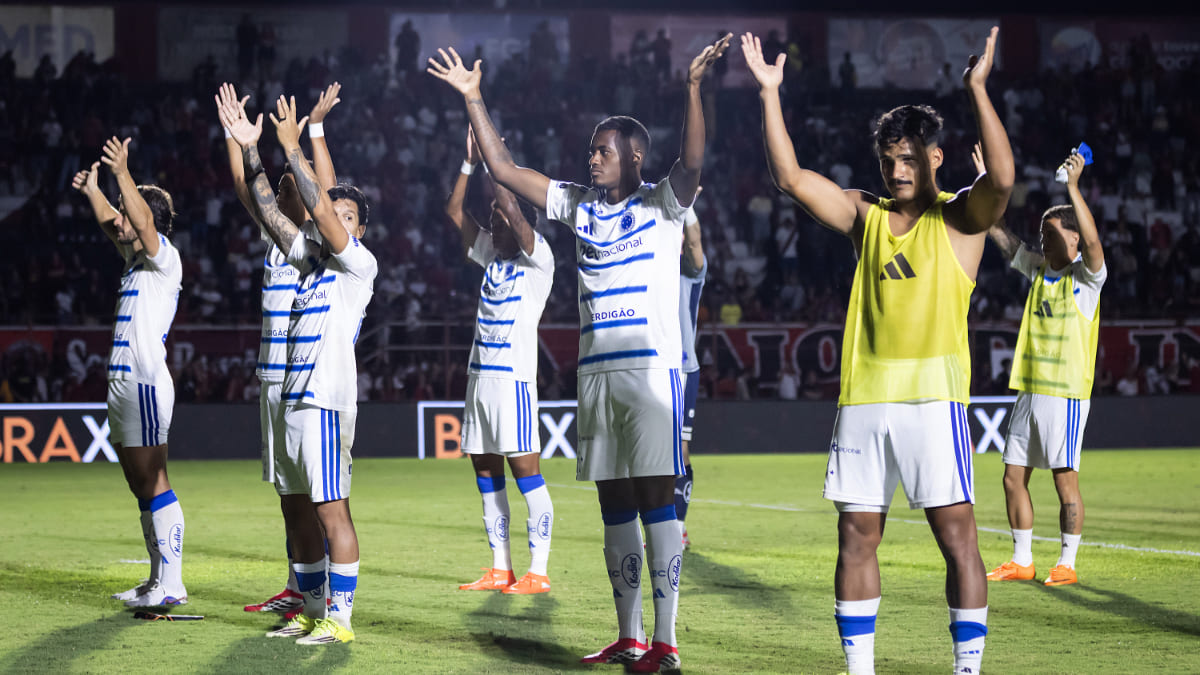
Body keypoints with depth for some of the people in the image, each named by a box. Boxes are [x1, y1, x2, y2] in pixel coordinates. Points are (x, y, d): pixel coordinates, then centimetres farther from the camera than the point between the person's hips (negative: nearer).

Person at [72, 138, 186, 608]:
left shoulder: (164, 259, -7)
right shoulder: (136, 259, 17)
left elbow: (143, 222, -25)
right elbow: (112, 225, 35)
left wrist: (123, 173, -31)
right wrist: (93, 191, 32)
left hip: (146, 383, -10)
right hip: (122, 383, 10)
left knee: (154, 486, -10)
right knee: (141, 489, 10)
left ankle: (171, 584, -10)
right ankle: (158, 581, 13)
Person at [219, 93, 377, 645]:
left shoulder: (359, 263, -3)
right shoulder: (308, 256, 17)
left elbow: (323, 212, -16)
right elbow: (270, 211, 15)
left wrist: (293, 147, -16)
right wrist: (250, 149, 7)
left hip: (327, 399, -8)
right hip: (291, 399, 8)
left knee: (331, 511, -9)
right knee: (298, 511, 11)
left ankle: (339, 617, -7)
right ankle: (310, 610, 19)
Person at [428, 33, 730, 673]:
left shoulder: (662, 205, -1)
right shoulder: (580, 206, 14)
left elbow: (691, 163, -21)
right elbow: (504, 169, 14)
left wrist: (694, 85, -34)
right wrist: (473, 98, 9)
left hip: (651, 365, -6)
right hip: (596, 371, 6)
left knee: (656, 496, -8)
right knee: (614, 504, 8)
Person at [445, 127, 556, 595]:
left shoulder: (537, 259, -4)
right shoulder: (491, 258, 16)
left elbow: (513, 213, -19)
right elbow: (455, 212, 16)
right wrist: (471, 163, 8)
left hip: (514, 378, -8)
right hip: (480, 376, 8)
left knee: (526, 471, -8)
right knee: (486, 474, 8)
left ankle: (538, 572, -9)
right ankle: (500, 569, 13)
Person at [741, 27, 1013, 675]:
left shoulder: (960, 217, 3)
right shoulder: (865, 215, 14)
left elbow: (1001, 179, -18)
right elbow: (790, 177, 8)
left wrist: (977, 91, -23)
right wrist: (769, 93, 2)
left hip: (932, 395, -4)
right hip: (862, 396, 4)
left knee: (957, 535, -6)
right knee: (856, 537, 5)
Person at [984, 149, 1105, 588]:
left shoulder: (1087, 277, -5)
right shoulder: (1039, 270, 12)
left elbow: (1093, 241, -25)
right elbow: (999, 233, 14)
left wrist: (1073, 186, -30)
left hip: (1066, 393, -7)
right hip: (1028, 390, 7)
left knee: (1064, 478, -5)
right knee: (1013, 476, 7)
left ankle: (1067, 564, 3)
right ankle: (1022, 561, 16)